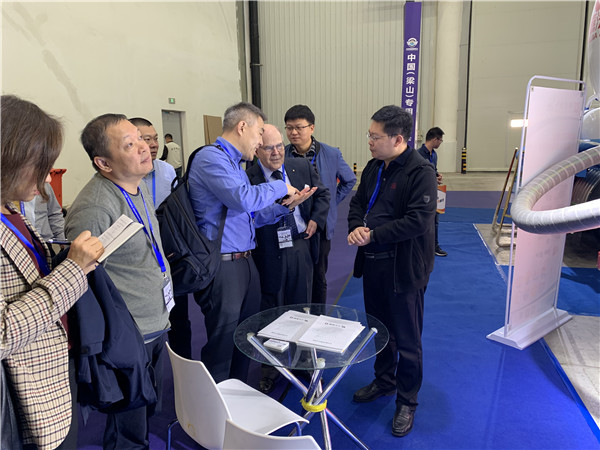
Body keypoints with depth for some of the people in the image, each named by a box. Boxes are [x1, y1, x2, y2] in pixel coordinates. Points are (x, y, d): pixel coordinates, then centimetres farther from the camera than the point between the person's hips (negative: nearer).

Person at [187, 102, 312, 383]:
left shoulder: (235, 163, 18)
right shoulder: (211, 158, -12)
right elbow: (242, 199, -25)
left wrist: (284, 205, 5)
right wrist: (280, 187, -9)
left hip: (245, 262, 10)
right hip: (222, 265, -10)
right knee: (222, 345, 2)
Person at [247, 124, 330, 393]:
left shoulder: (303, 167, 4)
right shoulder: (248, 177, -11)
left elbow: (322, 194, 14)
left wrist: (316, 219, 0)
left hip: (301, 247, 4)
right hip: (270, 253, -3)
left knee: (301, 306, 17)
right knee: (271, 311, 11)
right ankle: (270, 369, 30)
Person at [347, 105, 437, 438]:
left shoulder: (421, 172, -17)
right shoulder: (374, 167, 8)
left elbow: (418, 220, -24)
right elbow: (358, 202, 15)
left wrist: (372, 235, -21)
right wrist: (356, 227, -7)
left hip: (404, 269, -7)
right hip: (373, 263, 8)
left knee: (407, 340, 8)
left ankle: (407, 401, 28)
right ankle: (384, 382, 44)